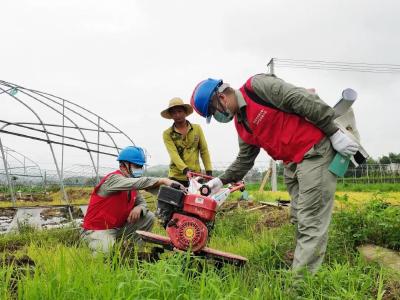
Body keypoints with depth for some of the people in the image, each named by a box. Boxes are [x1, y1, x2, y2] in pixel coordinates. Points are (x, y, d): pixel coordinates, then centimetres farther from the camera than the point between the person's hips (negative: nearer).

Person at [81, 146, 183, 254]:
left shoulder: (132, 187, 4)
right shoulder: (113, 179, -22)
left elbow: (142, 202, 8)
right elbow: (138, 183, -38)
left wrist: (139, 208, -18)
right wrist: (163, 180, -44)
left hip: (118, 228, 8)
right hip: (97, 230, -8)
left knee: (149, 217, -2)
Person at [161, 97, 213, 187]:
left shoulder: (197, 128, 8)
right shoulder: (167, 134, 1)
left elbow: (204, 151, 8)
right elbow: (173, 154, -12)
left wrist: (209, 171, -1)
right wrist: (185, 169, -28)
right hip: (176, 177, -1)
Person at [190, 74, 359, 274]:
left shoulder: (257, 86, -13)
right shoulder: (241, 124, 13)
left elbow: (304, 100, -18)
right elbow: (245, 159, 21)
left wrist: (335, 133, -18)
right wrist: (222, 180, 14)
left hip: (315, 152, -9)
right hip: (292, 164, 9)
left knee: (311, 222, -6)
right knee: (299, 220, 14)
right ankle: (304, 269, 25)